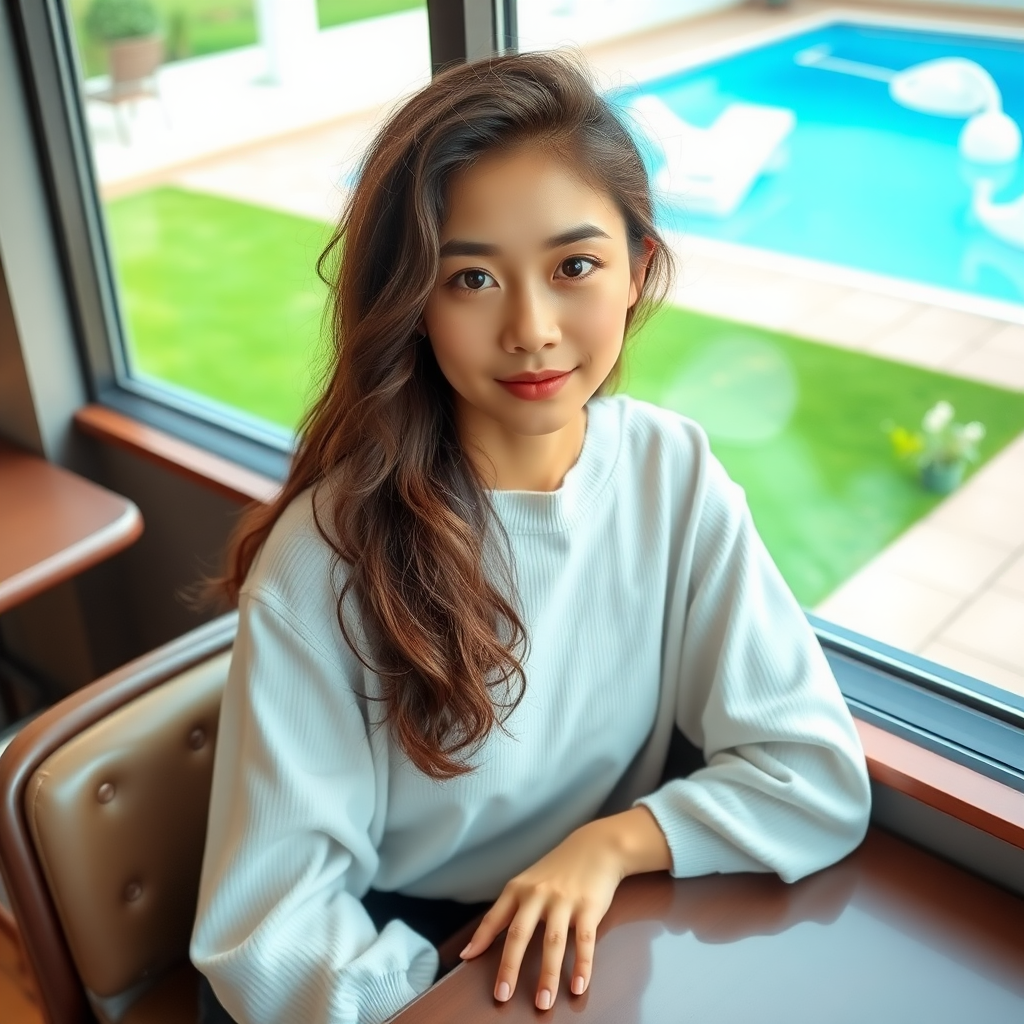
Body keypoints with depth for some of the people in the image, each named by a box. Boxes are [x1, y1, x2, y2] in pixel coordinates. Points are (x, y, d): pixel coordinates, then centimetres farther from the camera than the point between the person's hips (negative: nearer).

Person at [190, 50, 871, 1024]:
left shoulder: (675, 477, -11)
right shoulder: (326, 558, -21)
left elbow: (820, 778, -8)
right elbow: (270, 932, -19)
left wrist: (614, 840, -19)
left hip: (586, 945, 3)